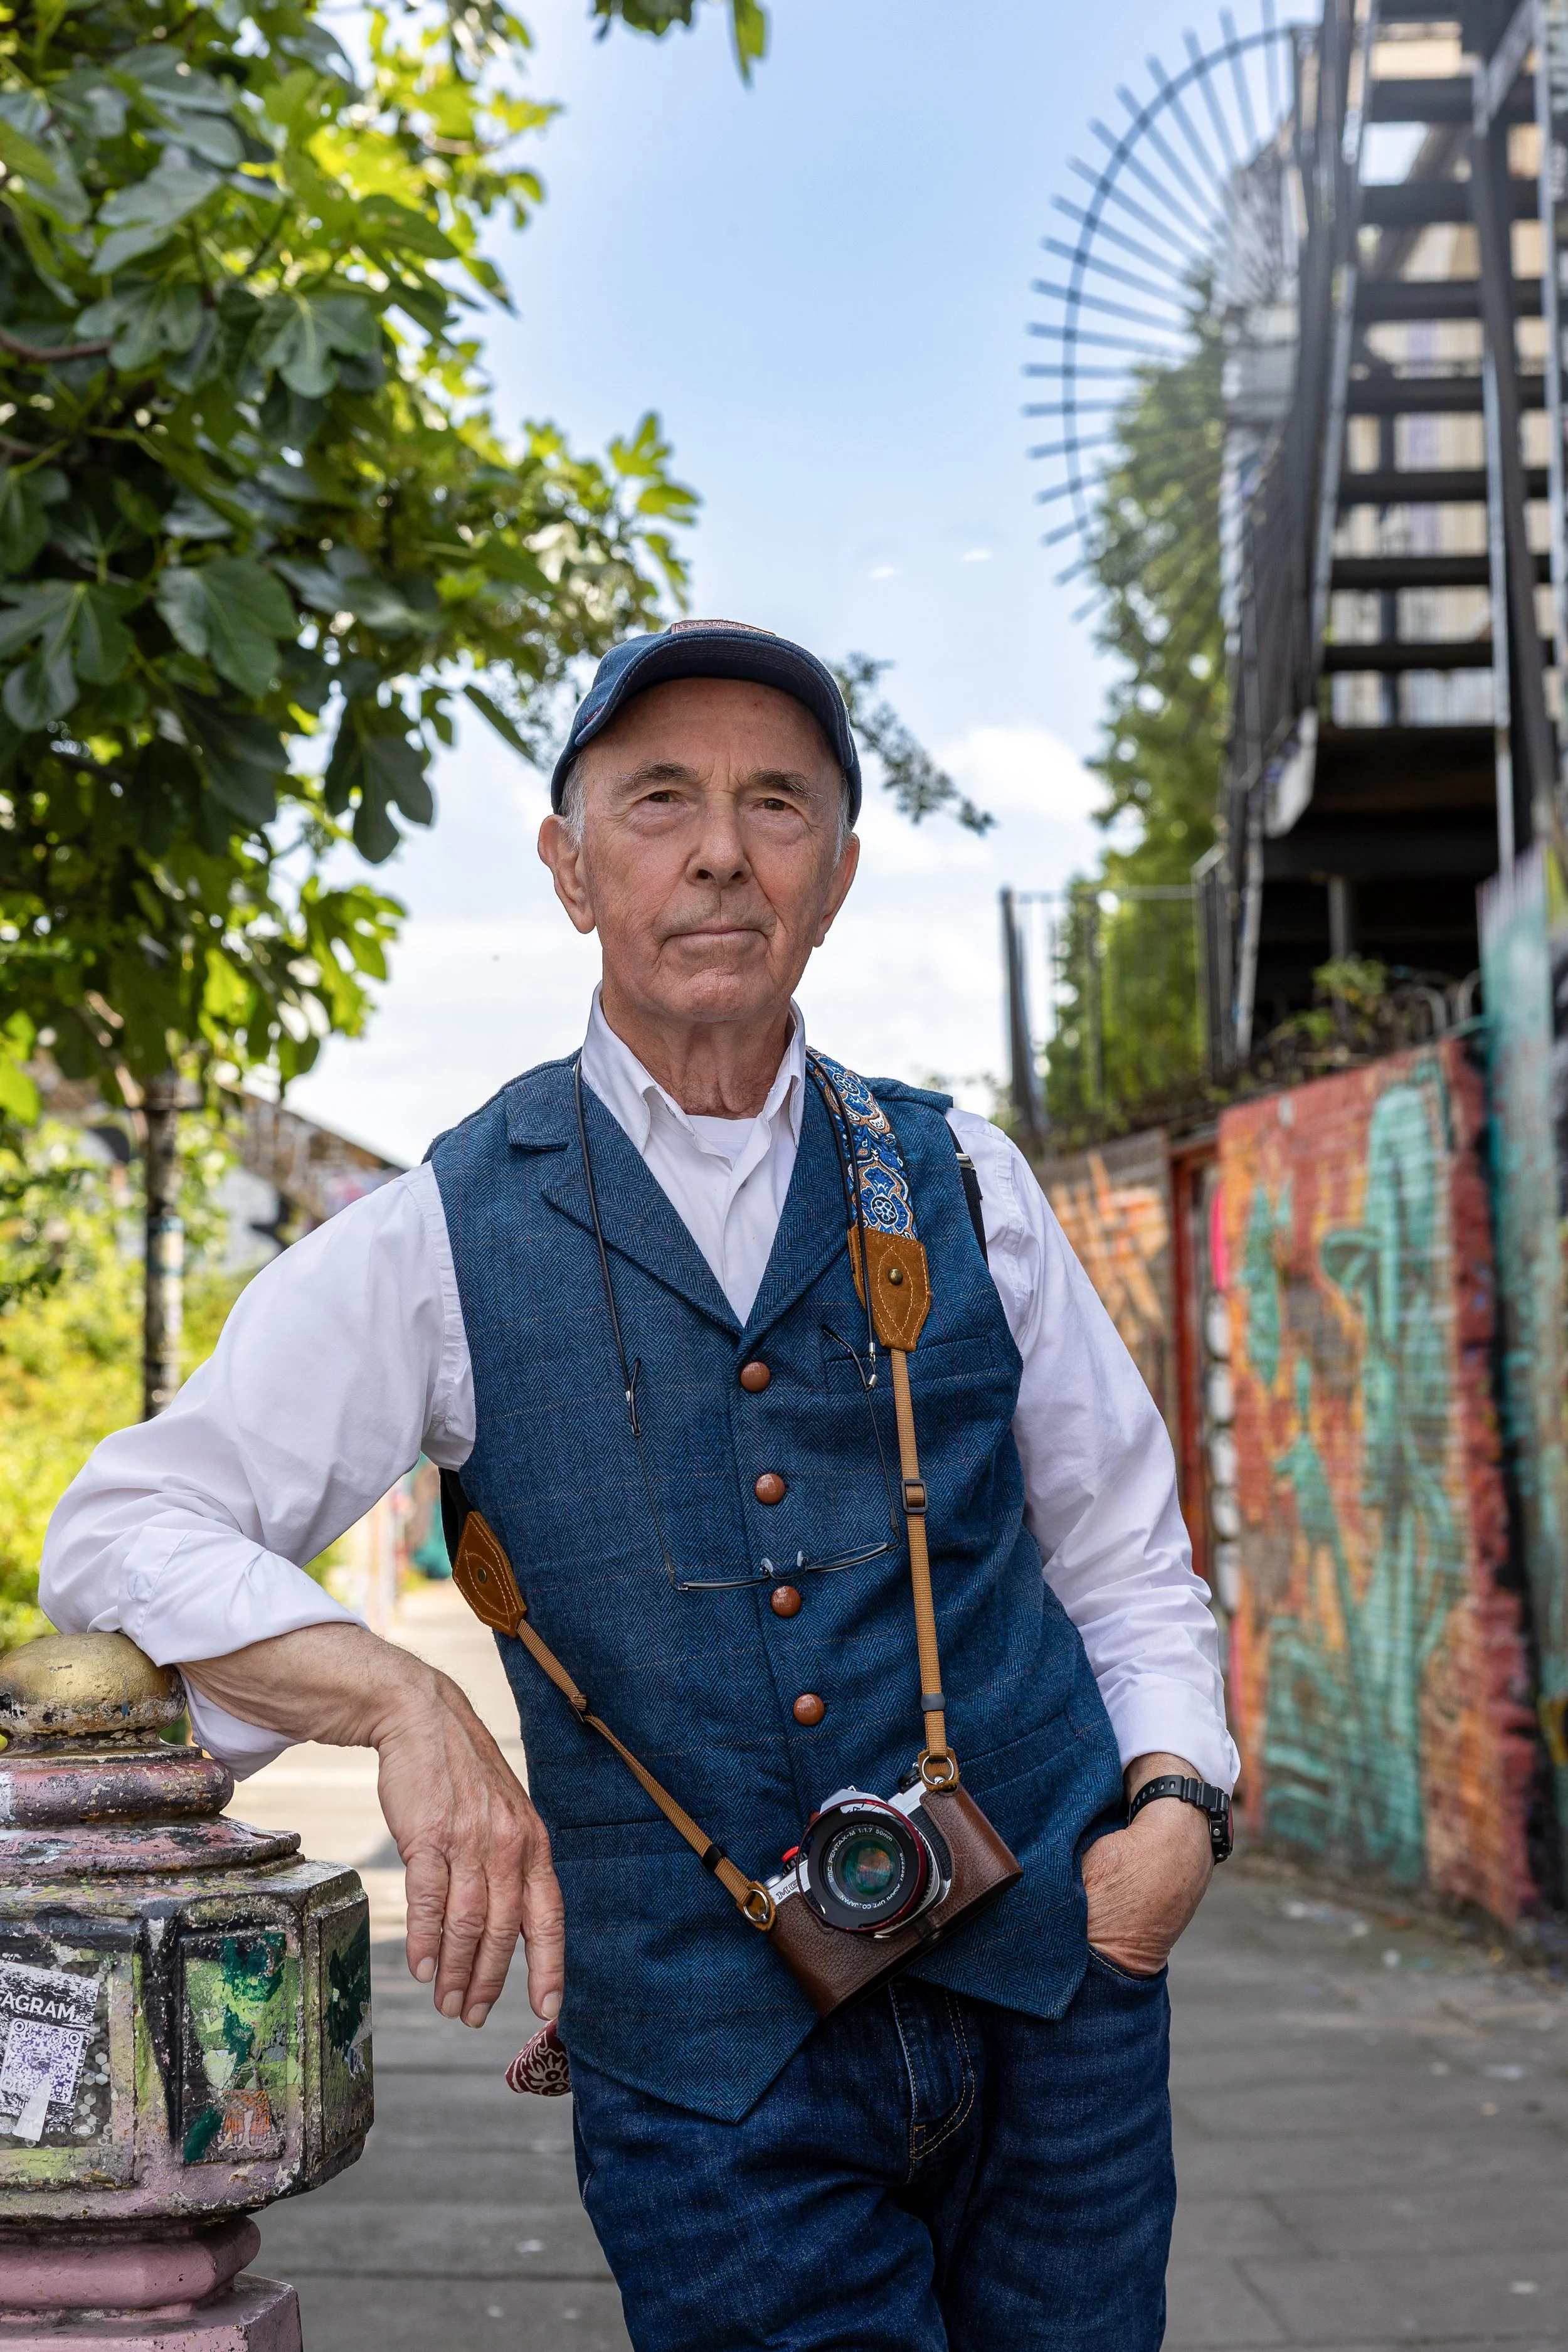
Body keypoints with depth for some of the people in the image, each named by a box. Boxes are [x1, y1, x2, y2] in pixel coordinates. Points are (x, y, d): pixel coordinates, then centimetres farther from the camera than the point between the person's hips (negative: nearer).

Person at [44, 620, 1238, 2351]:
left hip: (1047, 1989, 3)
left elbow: (1125, 1556, 13)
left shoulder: (960, 1185, 5)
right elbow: (118, 1535, -6)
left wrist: (1177, 1798, -6)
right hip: (708, 2062, -2)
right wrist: (406, 1705, -23)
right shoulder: (442, 1244, -2)